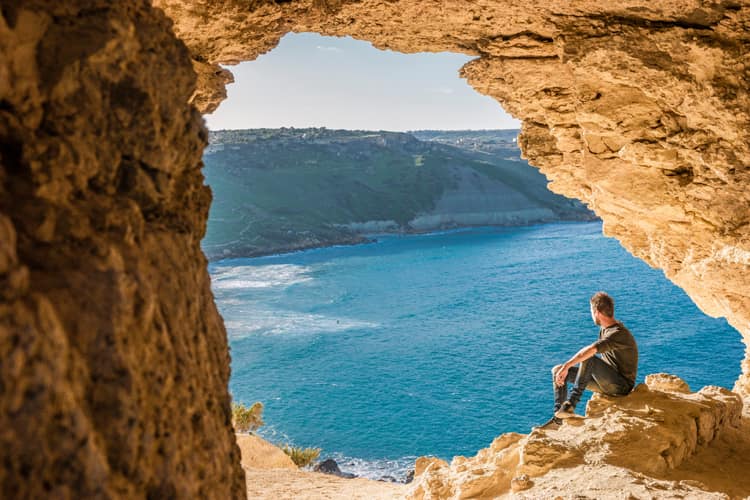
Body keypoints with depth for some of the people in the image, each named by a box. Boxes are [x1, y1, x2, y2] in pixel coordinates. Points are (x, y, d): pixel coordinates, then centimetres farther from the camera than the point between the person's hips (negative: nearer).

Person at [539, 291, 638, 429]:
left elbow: (590, 351, -37)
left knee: (588, 359, -35)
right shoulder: (604, 330, 11)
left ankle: (571, 404, -34)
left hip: (622, 385, -9)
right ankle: (558, 418, -8)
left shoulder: (619, 334, -21)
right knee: (557, 370, 1)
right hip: (606, 380, 9)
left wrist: (566, 366, -37)